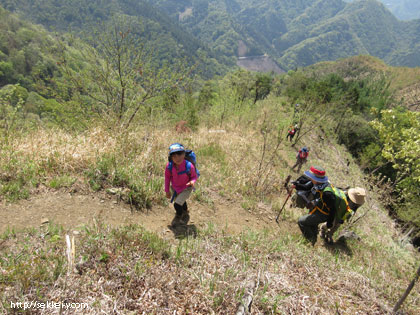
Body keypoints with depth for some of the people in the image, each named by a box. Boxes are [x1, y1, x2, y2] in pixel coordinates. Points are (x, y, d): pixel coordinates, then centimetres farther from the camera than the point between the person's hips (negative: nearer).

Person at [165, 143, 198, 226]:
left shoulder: (189, 166, -32)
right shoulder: (169, 166, -25)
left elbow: (194, 176, -14)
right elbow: (167, 177, -7)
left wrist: (192, 182, -38)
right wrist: (167, 191, -1)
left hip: (186, 188, -4)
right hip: (174, 188, 4)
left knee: (177, 205, -13)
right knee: (181, 203, 26)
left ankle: (178, 217, 23)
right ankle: (185, 215, 58)